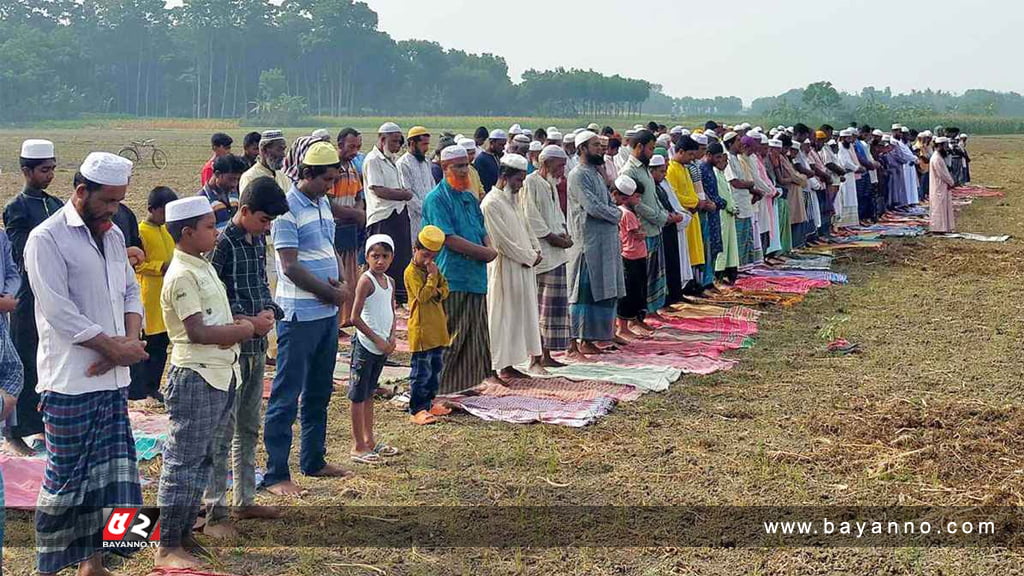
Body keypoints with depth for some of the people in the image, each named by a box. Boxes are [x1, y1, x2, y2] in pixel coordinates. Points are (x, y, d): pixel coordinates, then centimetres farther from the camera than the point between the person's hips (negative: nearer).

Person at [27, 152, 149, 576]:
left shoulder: (112, 235, 12)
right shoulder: (47, 239, -11)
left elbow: (130, 291, 15)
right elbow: (59, 312, -17)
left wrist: (132, 339, -4)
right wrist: (114, 347, -13)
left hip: (113, 378, 7)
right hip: (70, 382, -7)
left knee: (110, 473, 10)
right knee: (67, 477, 0)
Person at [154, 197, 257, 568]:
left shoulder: (204, 267, 14)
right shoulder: (182, 275, -15)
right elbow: (197, 331, -21)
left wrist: (240, 326, 1)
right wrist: (242, 330, -10)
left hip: (219, 375, 10)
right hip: (195, 378, -10)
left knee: (203, 459, 15)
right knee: (183, 462, -5)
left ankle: (185, 533, 24)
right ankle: (167, 548, 1)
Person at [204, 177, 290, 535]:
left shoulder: (258, 240, 9)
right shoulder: (223, 243, -16)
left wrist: (269, 310, -1)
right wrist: (246, 321, -20)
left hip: (256, 346, 9)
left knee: (249, 428, 17)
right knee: (222, 432, -4)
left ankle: (245, 500, 28)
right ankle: (215, 512, 2)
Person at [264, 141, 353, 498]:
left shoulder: (323, 204, 13)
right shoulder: (287, 208, -14)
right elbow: (290, 267, -18)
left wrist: (343, 286, 1)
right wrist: (331, 292, -11)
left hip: (328, 313, 9)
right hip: (299, 315, -9)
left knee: (319, 392, 17)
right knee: (286, 396, -4)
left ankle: (313, 460, 29)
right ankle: (276, 474, 1)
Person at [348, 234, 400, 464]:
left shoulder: (390, 282, 9)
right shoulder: (366, 281, -14)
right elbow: (355, 318, -17)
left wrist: (391, 337, 2)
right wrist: (377, 339, -14)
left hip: (382, 345, 8)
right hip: (366, 344, -8)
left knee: (369, 394, 17)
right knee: (359, 395, -1)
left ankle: (369, 441, 25)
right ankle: (358, 447, 2)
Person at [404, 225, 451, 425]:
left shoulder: (434, 268, 14)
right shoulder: (411, 272, -12)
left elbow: (445, 288, 14)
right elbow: (422, 296, -20)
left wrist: (438, 292, -7)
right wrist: (432, 276, -19)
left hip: (438, 328, 9)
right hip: (421, 329, -9)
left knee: (436, 367, 16)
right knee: (422, 370, -8)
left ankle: (428, 402, 27)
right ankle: (416, 410, -6)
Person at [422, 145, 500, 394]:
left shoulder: (470, 198, 17)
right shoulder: (437, 199, -9)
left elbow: (482, 230, 20)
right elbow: (449, 238, -17)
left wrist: (489, 248, -3)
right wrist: (483, 252, -13)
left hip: (476, 277, 8)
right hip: (452, 277, -8)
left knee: (475, 333, 11)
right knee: (452, 334, -6)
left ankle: (468, 380, 19)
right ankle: (443, 384, 1)